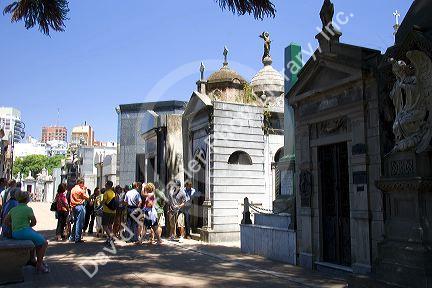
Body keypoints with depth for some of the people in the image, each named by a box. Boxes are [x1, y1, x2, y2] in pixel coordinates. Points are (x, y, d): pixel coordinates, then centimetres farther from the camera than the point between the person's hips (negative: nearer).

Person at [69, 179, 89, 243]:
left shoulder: (73, 189, 12)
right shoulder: (80, 190, -13)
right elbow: (87, 197, -7)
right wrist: (85, 190, 3)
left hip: (73, 206, 9)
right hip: (79, 206, -9)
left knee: (75, 222, 18)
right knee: (79, 223, -3)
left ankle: (72, 237, 22)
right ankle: (77, 239, -2)